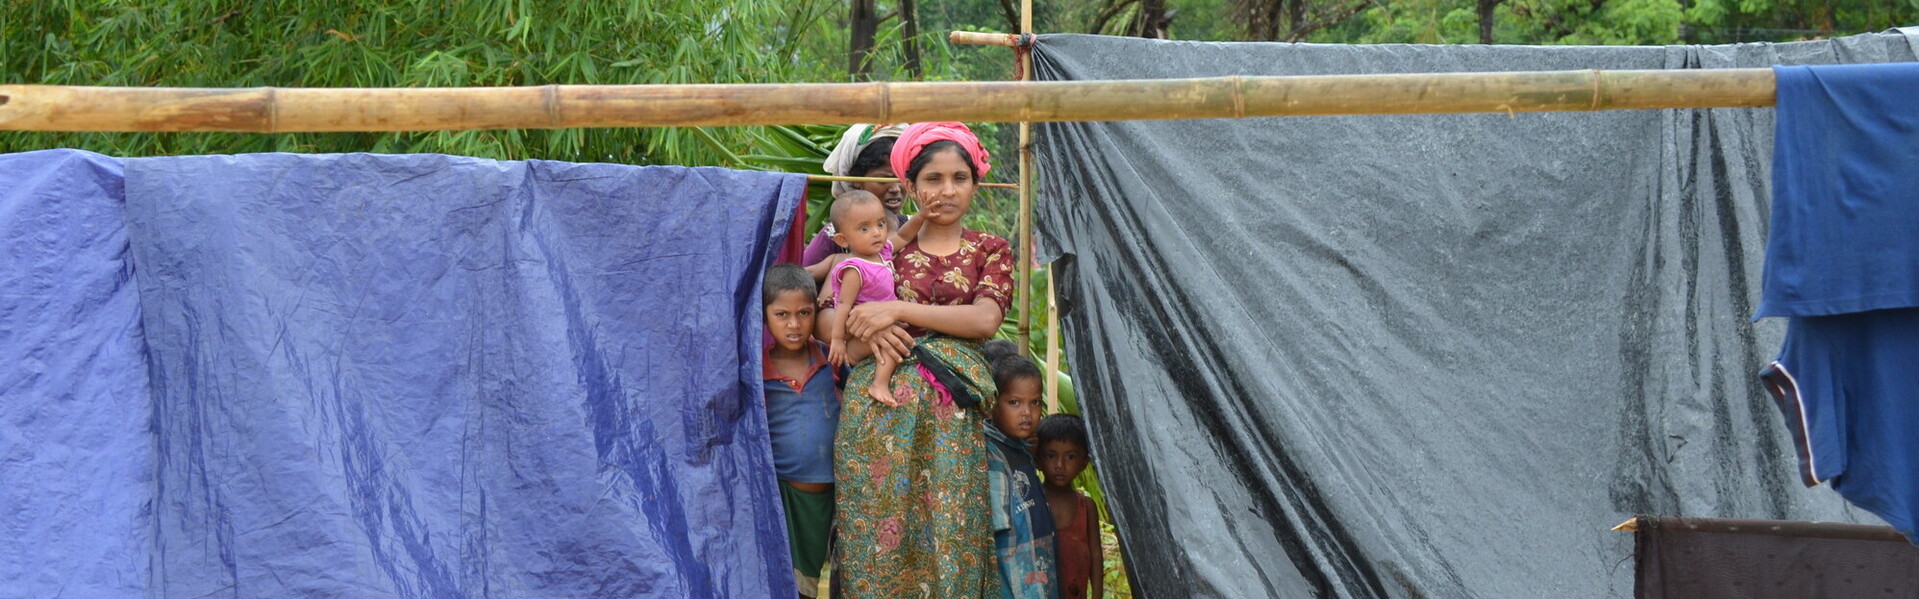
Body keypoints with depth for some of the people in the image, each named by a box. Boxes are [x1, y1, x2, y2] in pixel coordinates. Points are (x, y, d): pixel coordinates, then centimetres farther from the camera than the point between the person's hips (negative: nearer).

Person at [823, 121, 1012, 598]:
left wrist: (897, 311, -10)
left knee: (949, 535, -6)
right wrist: (869, 334, -15)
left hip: (952, 415, 0)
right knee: (878, 537, -4)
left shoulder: (989, 251, 12)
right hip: (879, 410, 0)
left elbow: (985, 318, -7)